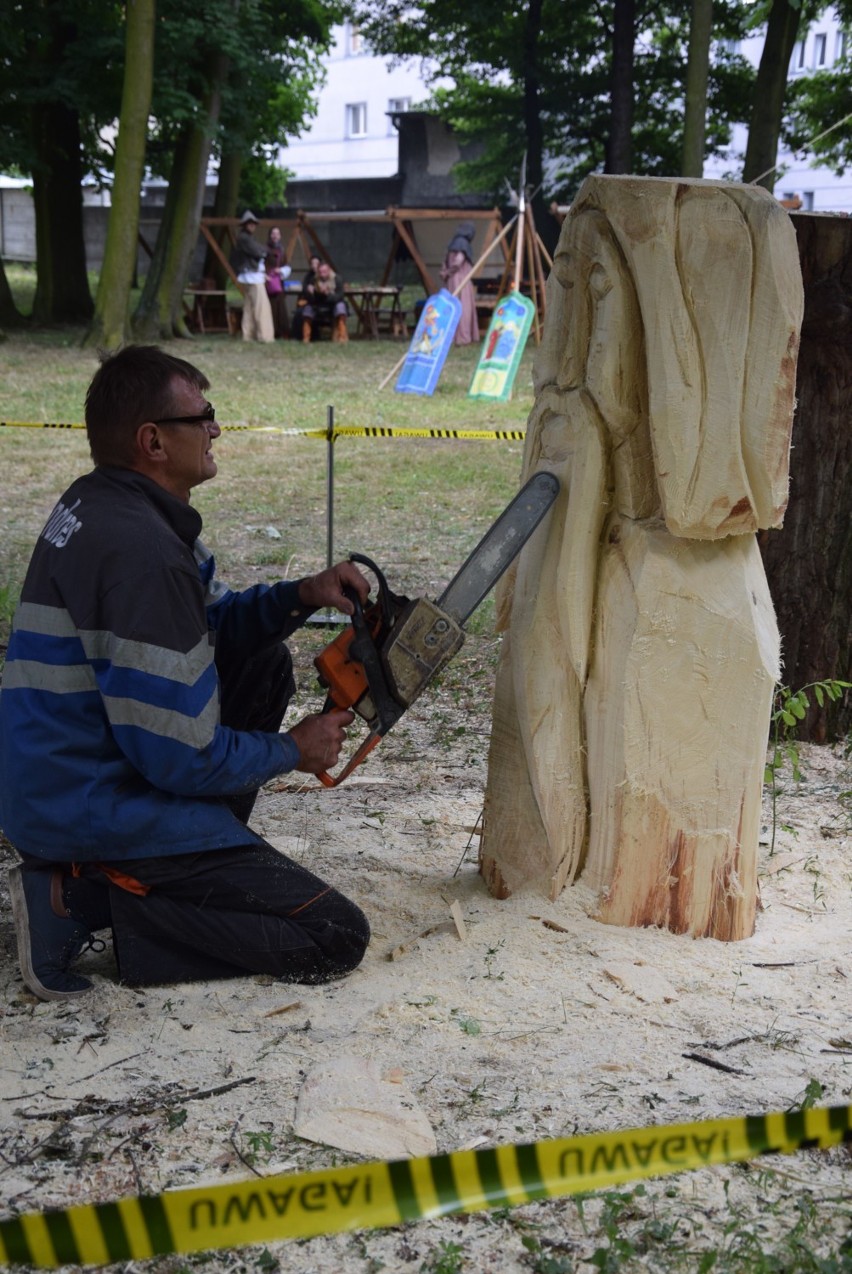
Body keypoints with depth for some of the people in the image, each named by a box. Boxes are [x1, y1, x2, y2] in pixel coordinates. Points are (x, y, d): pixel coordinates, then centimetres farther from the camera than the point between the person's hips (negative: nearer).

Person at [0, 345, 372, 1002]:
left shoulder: (95, 503, 4)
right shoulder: (142, 553, -26)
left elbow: (214, 623, 17)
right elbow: (182, 756, -24)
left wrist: (299, 596, -1)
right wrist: (293, 750, -6)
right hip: (98, 816, -10)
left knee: (265, 665, 19)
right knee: (338, 937, -4)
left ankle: (202, 865, 12)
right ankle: (90, 898, -6)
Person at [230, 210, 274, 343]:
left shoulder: (247, 238, 19)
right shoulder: (244, 238, -10)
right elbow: (258, 253, -16)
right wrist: (264, 251, 5)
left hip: (252, 276, 10)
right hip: (253, 276, -10)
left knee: (249, 306, 9)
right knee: (261, 306, -13)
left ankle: (249, 334, 11)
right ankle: (264, 335, -16)